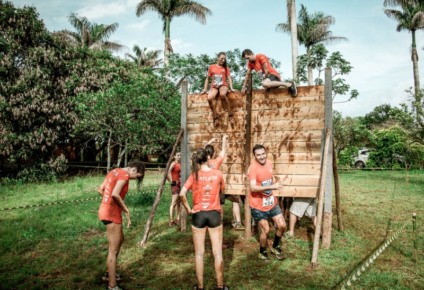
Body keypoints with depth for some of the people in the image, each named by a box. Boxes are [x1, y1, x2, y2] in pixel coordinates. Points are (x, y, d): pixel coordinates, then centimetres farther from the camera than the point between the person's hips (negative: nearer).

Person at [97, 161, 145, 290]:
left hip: (105, 210, 10)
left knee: (120, 240, 26)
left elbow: (100, 190, 15)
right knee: (113, 250, -2)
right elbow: (115, 194, -27)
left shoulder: (115, 171, 12)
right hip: (112, 213, -10)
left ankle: (109, 273, 36)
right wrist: (126, 209, -15)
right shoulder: (124, 175, -15)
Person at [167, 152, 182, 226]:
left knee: (179, 202, 14)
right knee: (174, 203, -9)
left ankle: (178, 219, 22)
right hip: (175, 185, -9)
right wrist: (171, 181, -21)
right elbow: (168, 172, -26)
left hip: (180, 184, 9)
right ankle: (171, 221, -7)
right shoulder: (173, 164, -10)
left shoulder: (180, 164, 13)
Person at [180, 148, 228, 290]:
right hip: (214, 214, 1)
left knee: (199, 253, 10)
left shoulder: (194, 175, -7)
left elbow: (182, 194, -17)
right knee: (217, 252, 9)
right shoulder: (218, 174, -3)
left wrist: (188, 209, -6)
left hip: (198, 215, 0)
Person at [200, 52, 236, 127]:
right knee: (209, 98, -33)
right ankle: (215, 117, -20)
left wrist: (231, 88, -7)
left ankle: (230, 113, -28)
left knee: (222, 94, -40)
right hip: (214, 86, 1)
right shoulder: (211, 67, 13)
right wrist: (205, 89, 9)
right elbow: (207, 78, 17)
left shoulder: (226, 67, 15)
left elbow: (229, 78, 8)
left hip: (223, 85, -1)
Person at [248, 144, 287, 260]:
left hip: (272, 202, 6)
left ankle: (275, 246, 31)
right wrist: (271, 186, -39)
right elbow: (253, 187, -32)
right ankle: (262, 252, 26)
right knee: (265, 230, -2)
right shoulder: (253, 167, -22)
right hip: (258, 206, -6)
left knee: (282, 226, 5)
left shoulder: (269, 163, 1)